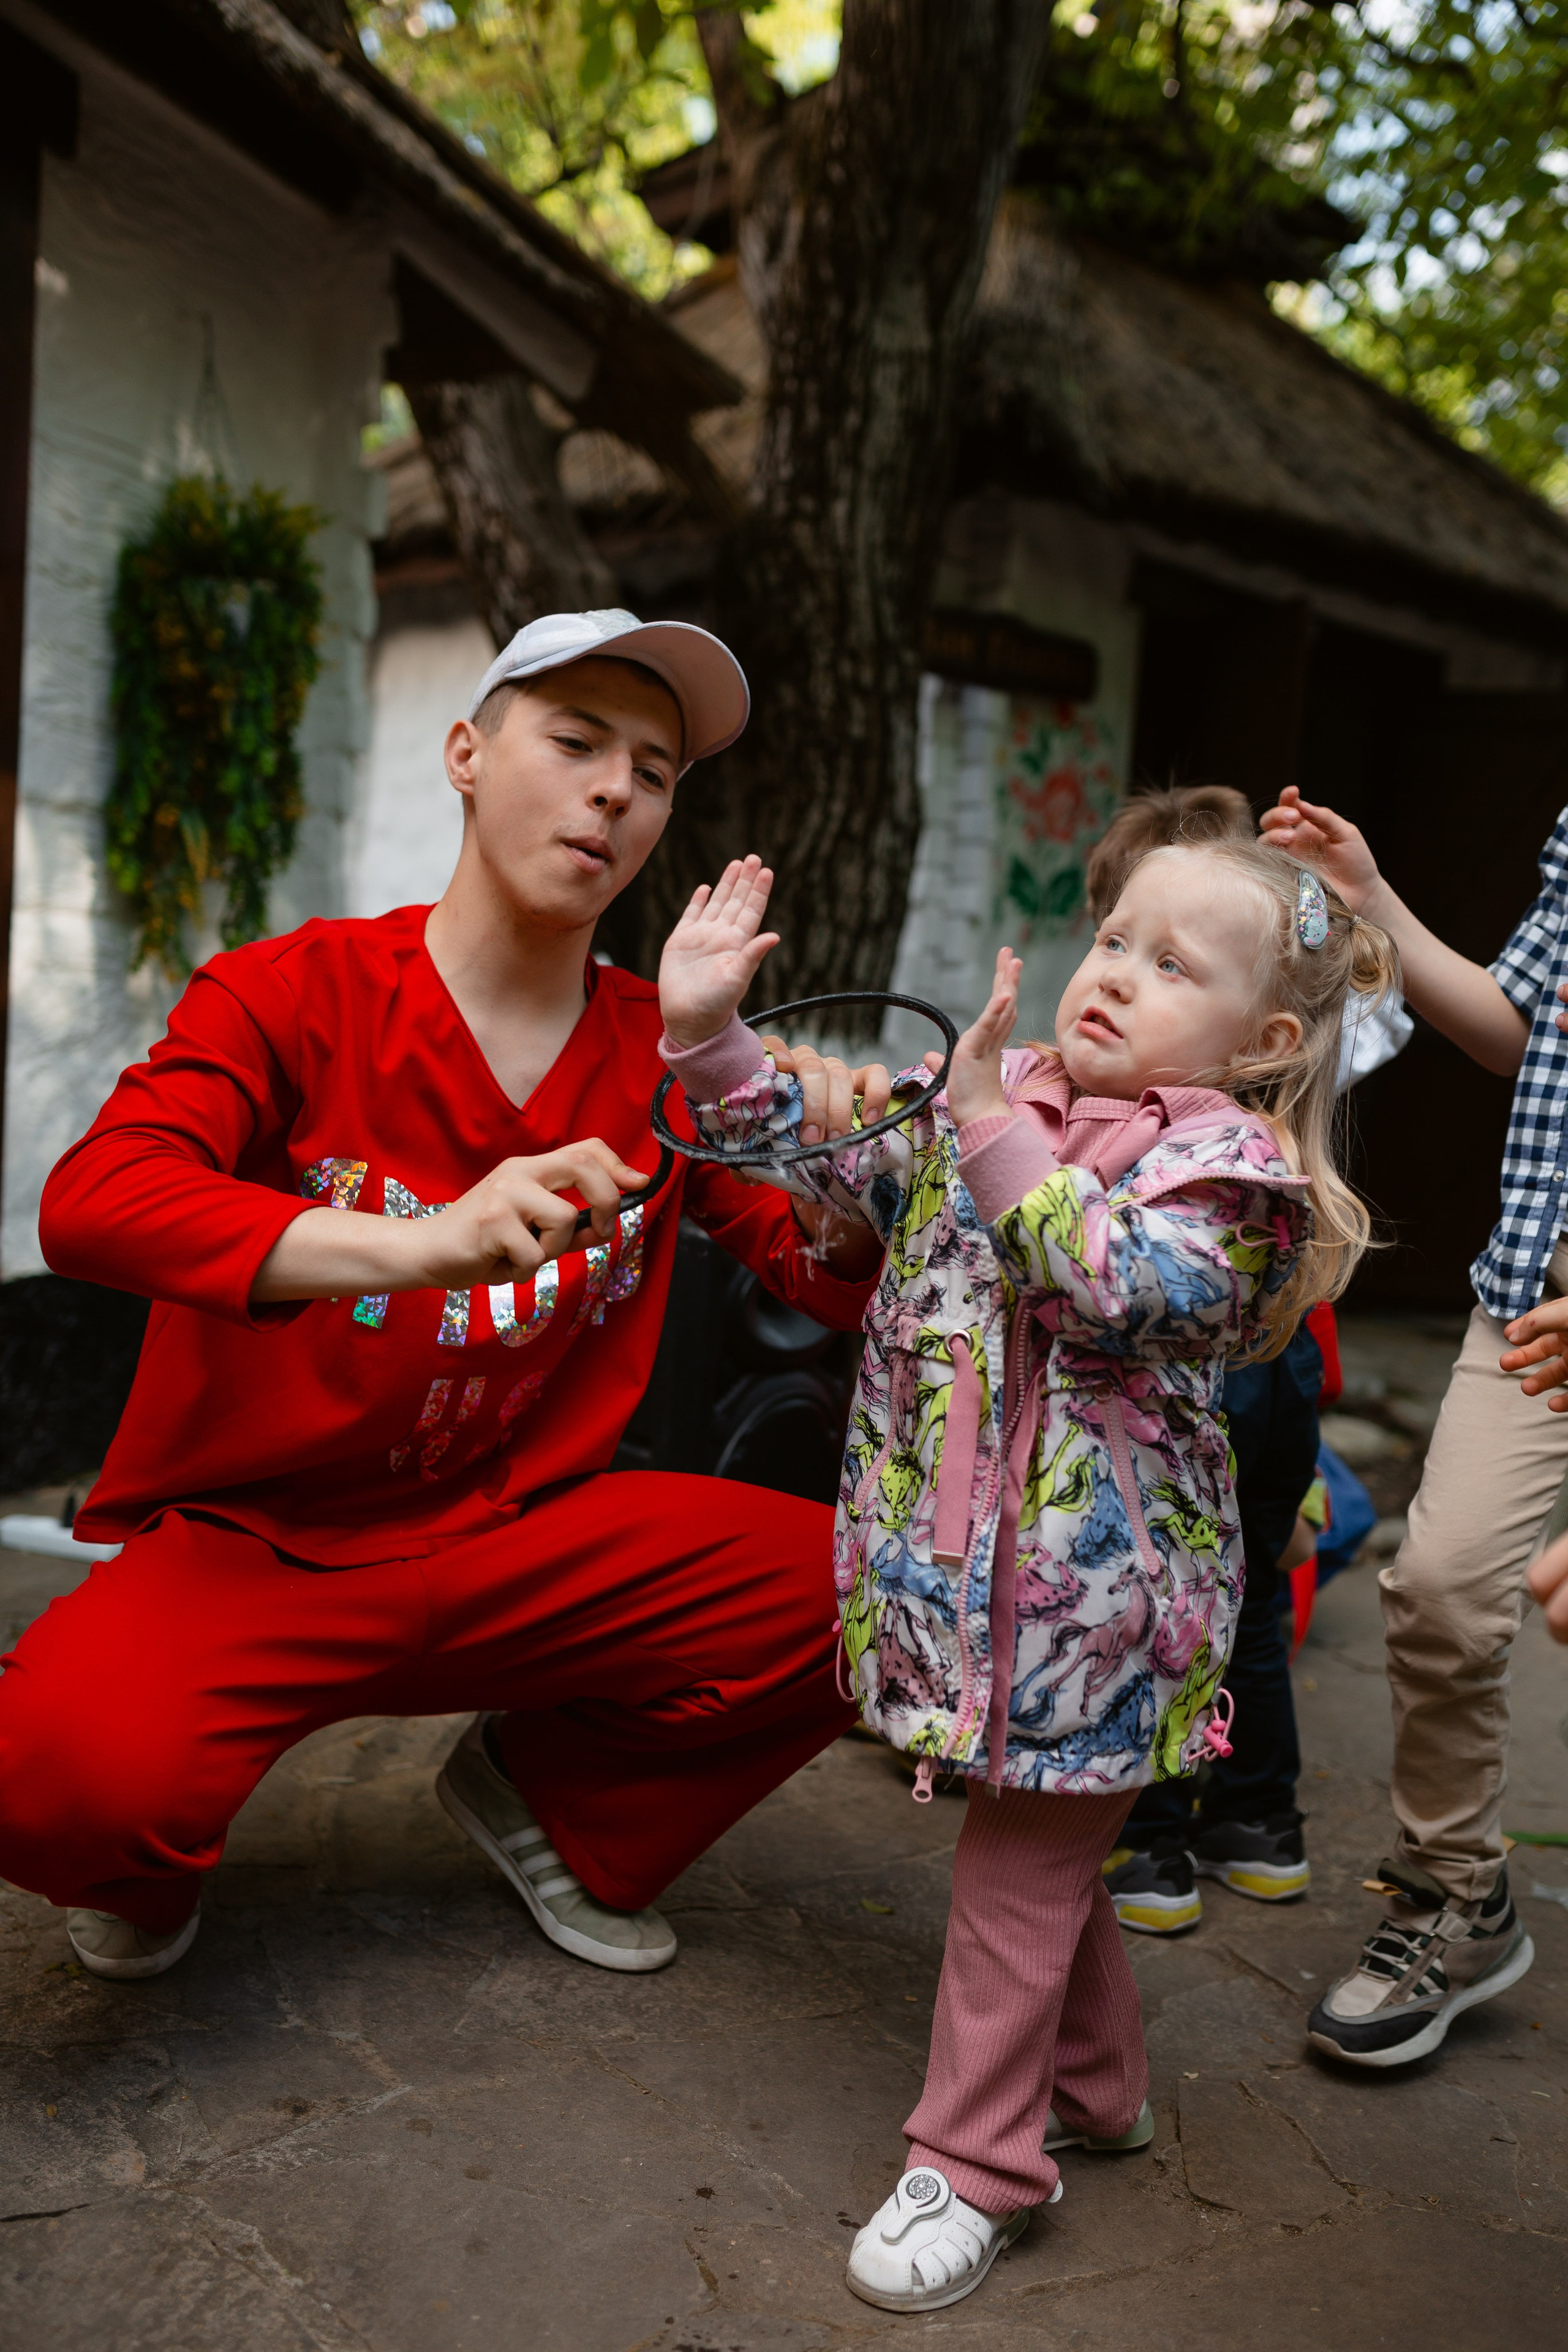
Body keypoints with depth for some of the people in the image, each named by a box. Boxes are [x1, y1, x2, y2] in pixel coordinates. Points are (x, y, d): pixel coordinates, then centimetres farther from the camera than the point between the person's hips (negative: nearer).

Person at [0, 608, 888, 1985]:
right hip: (248, 1546, -3)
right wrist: (423, 1243, -41)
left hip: (518, 1544, 4)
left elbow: (844, 1293, 4)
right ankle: (146, 1859, 9)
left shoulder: (666, 1056, 3)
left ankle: (559, 1802, 15)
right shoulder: (295, 993, -8)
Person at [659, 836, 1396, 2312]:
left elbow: (1126, 1289, -28)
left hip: (1088, 1591, -6)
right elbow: (819, 1158, 9)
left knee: (1020, 1861, 5)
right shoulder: (983, 1098, 5)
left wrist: (998, 1133, -28)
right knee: (1045, 1845, 22)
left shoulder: (1227, 1163, -12)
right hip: (966, 1564, 6)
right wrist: (709, 1032, -2)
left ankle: (975, 2163, 22)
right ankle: (1096, 2090, 44)